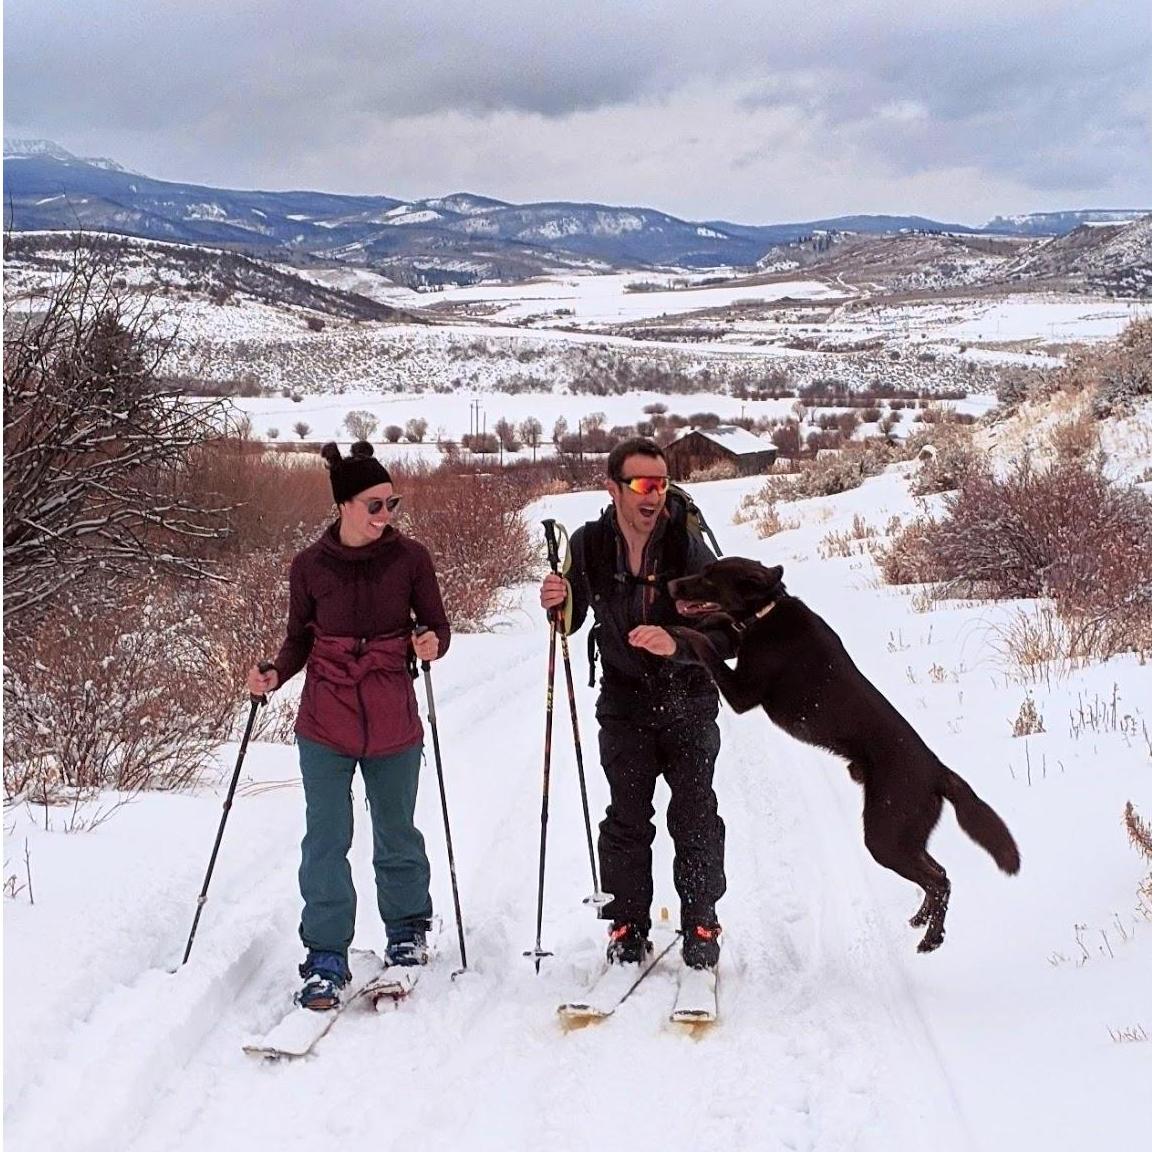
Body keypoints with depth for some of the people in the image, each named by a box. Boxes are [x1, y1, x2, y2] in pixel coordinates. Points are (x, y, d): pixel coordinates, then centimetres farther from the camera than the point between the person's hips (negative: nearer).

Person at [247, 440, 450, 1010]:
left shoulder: (410, 558, -4)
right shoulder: (309, 566, -3)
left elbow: (438, 627, 2)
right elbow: (299, 640, 6)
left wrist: (431, 643, -21)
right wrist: (273, 675, -13)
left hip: (393, 724, 0)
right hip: (325, 726, 0)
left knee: (396, 832, 15)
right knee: (325, 840, -1)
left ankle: (408, 926, 38)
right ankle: (326, 959, 8)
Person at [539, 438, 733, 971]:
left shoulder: (688, 547, -16)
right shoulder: (589, 545, -7)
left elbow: (729, 635, -17)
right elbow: (571, 622, 7)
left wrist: (677, 644, -34)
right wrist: (557, 602, -15)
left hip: (688, 701, -2)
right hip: (624, 702, 2)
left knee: (694, 817, 2)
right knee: (626, 819, 4)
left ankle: (701, 923, 16)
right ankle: (627, 927, 15)